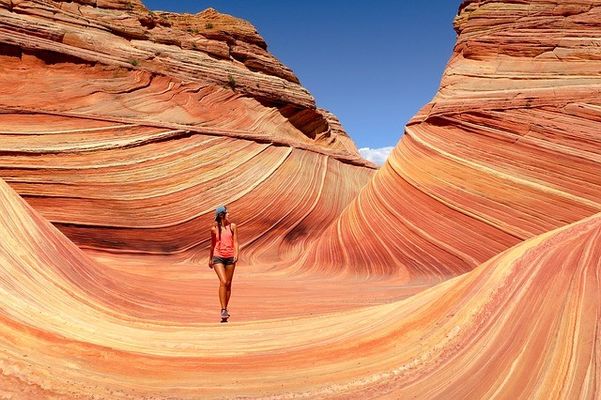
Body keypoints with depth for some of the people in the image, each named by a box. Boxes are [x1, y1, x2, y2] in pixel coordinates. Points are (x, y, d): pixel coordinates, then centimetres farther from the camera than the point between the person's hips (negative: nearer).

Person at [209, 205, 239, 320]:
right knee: (223, 282, -16)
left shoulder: (232, 226, 5)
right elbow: (213, 244, 15)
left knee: (228, 284, 6)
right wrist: (210, 259, 23)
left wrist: (236, 254, -13)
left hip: (230, 258, 2)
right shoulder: (214, 229, 3)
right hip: (218, 258, -2)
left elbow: (235, 242, 3)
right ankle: (223, 310, -13)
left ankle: (225, 308, 21)